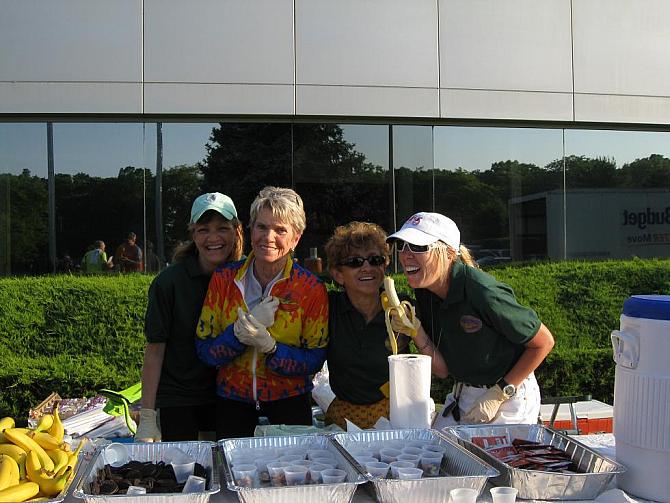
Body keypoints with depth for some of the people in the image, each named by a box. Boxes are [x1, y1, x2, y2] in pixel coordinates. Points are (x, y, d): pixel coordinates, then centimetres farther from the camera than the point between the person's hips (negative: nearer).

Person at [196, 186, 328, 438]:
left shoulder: (311, 288, -12)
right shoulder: (224, 279, -8)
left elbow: (314, 360, -12)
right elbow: (204, 351, -7)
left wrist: (269, 346, -27)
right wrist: (241, 330, -24)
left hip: (289, 403, -1)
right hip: (232, 403, 1)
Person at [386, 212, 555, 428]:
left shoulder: (482, 292, -28)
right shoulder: (425, 295, -5)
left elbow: (544, 342, -17)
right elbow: (443, 369, -2)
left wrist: (498, 395, -16)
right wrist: (417, 333, -19)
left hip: (509, 399, -6)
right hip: (462, 396, 6)